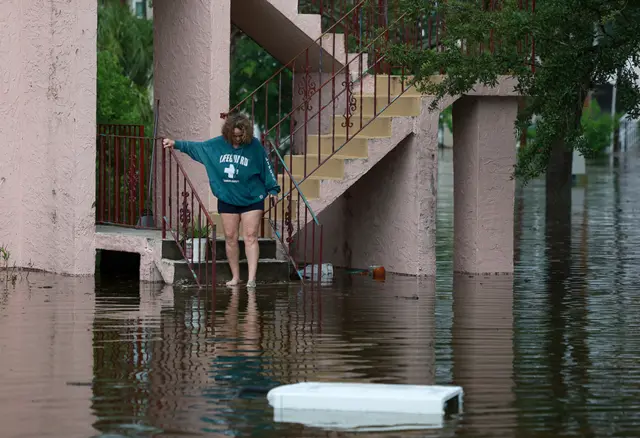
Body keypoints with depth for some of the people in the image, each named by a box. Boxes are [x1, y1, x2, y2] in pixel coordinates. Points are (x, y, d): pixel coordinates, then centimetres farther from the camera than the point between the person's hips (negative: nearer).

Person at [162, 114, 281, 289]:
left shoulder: (254, 145, -6)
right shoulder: (217, 144, 1)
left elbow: (266, 166, 2)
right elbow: (196, 147, 13)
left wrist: (273, 189, 1)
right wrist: (176, 144, 12)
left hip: (252, 199, -3)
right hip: (227, 200, 3)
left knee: (250, 237, -8)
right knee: (230, 238, 4)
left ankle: (251, 278, -12)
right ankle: (235, 277, 13)